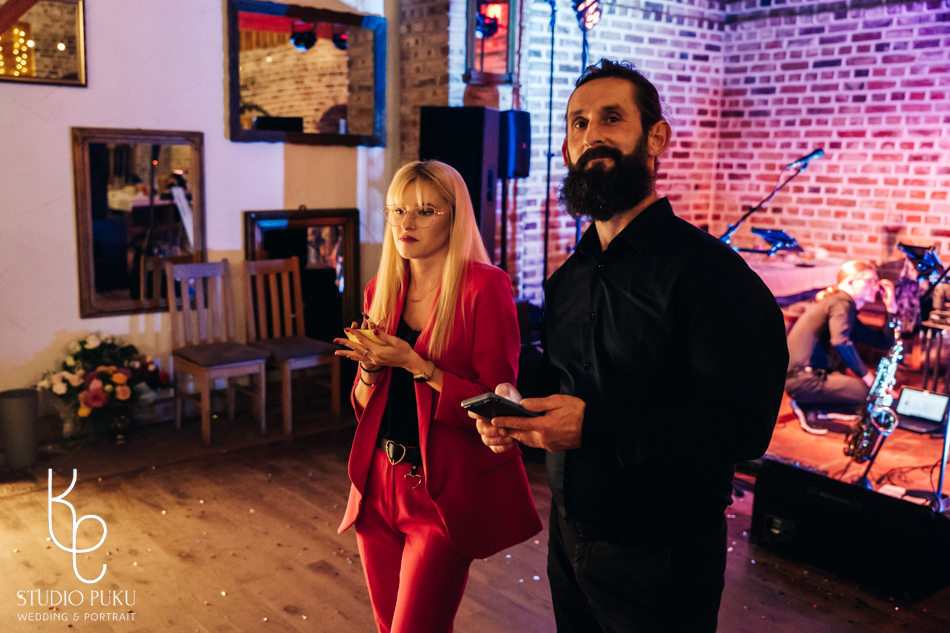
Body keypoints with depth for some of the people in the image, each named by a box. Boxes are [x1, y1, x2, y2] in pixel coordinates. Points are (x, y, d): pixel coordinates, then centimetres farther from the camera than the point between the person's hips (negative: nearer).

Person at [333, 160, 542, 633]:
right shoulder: (381, 291, 7)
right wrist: (371, 368, -8)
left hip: (444, 492, -6)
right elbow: (364, 406, 13)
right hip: (380, 482, 6)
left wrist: (413, 363, -21)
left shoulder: (484, 287, -13)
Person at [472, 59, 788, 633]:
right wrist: (519, 413, -3)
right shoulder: (568, 278, 7)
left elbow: (743, 426, -25)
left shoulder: (708, 269, -18)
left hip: (661, 560, -6)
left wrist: (595, 427, -29)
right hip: (569, 538, 7)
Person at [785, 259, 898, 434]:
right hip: (803, 378, -10)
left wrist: (891, 309, 14)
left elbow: (884, 342, 22)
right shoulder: (842, 302, -8)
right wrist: (865, 374, -18)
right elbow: (840, 341, -26)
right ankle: (807, 406, -8)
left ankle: (809, 406, 6)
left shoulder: (850, 314, 23)